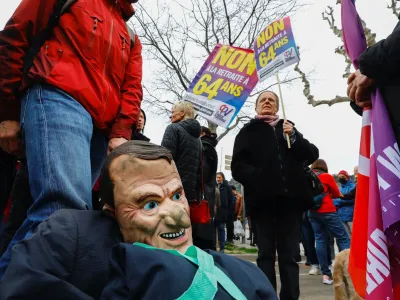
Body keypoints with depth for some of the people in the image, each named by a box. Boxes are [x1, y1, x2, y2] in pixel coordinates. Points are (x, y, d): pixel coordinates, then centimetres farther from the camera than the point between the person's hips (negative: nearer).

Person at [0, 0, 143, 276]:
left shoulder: (131, 38, 28)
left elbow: (132, 88, 15)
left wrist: (120, 134, -5)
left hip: (103, 130, 6)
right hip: (58, 98, -6)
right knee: (67, 208, -25)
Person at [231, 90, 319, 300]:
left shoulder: (288, 127, 20)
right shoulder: (248, 131, 12)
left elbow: (312, 155, 10)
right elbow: (238, 167, 1)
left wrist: (294, 137, -5)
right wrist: (256, 178, -16)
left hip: (291, 197, 2)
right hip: (263, 198, -2)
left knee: (289, 254, 4)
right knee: (266, 254, 0)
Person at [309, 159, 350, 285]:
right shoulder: (327, 176, -3)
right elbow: (337, 194, 5)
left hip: (312, 212, 5)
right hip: (327, 212, -5)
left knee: (320, 240, 4)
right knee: (343, 238, 1)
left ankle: (325, 274, 2)